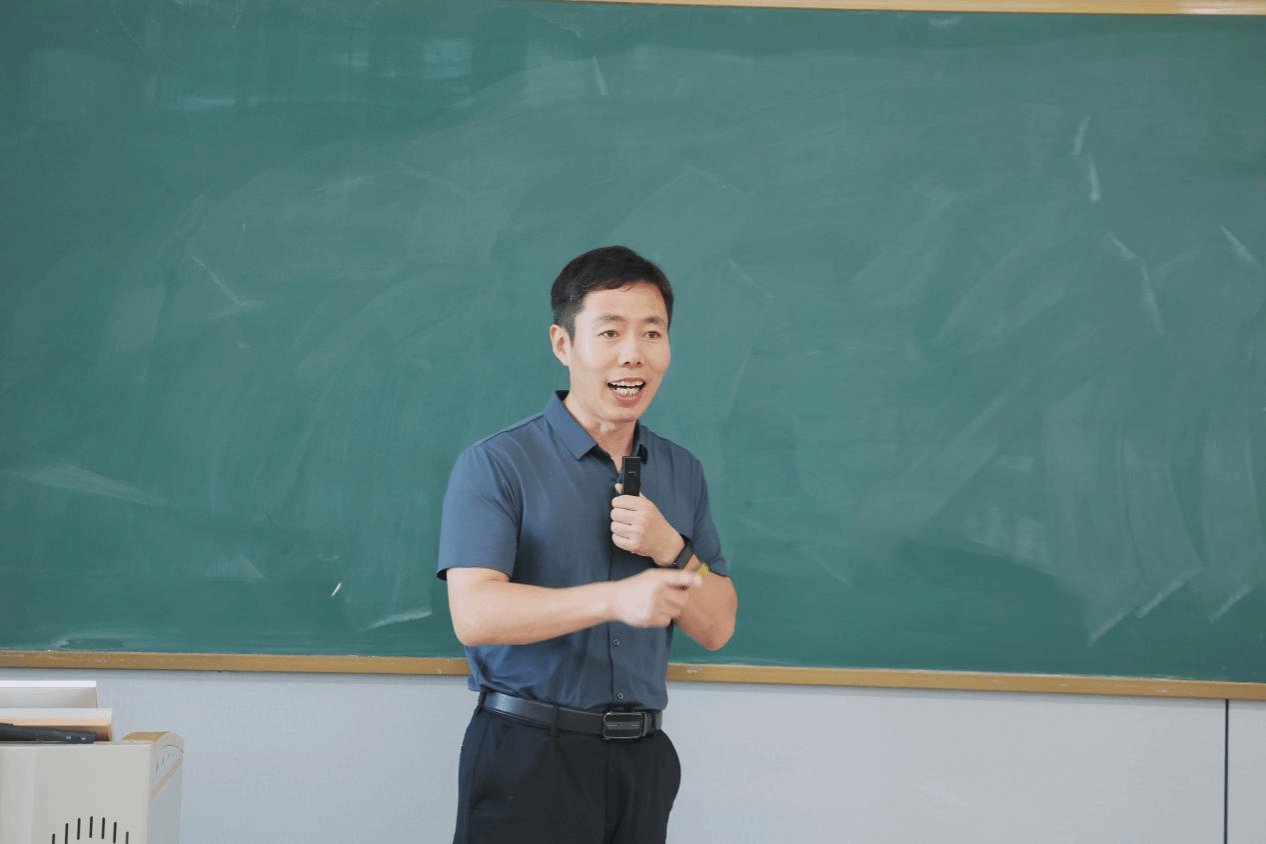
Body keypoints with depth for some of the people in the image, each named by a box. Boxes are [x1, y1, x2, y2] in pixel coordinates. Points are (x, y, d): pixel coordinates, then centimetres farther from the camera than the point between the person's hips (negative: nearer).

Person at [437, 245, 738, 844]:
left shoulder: (681, 473, 12)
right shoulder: (495, 466, -6)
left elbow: (716, 629, 9)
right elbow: (474, 614, -19)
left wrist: (670, 549, -10)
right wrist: (615, 599, -29)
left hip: (642, 761, 5)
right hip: (528, 754, -5)